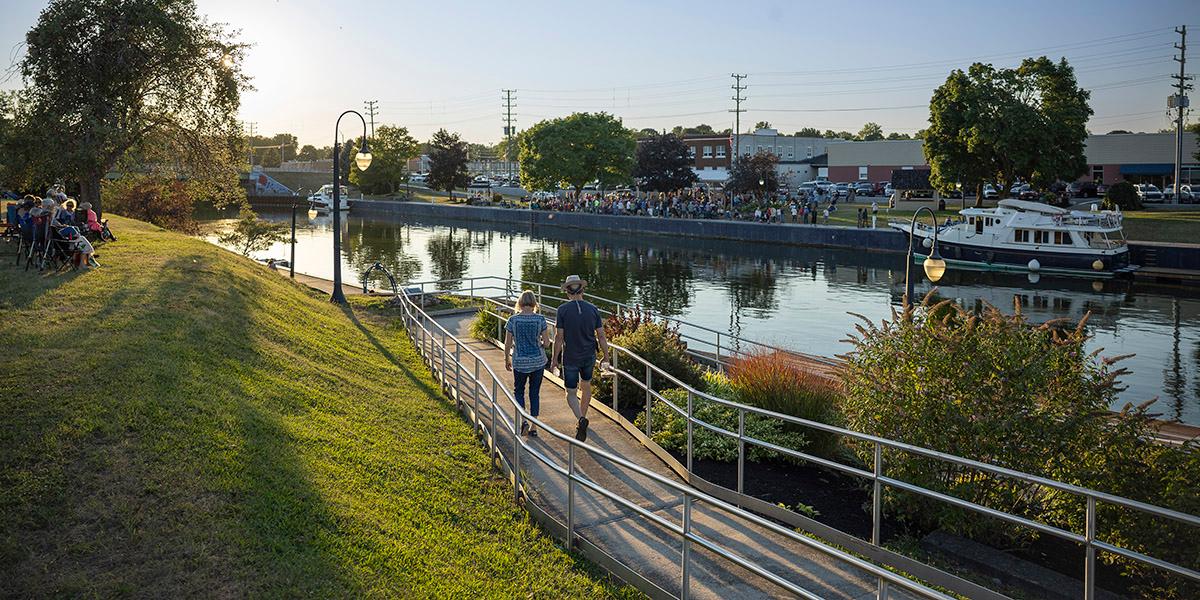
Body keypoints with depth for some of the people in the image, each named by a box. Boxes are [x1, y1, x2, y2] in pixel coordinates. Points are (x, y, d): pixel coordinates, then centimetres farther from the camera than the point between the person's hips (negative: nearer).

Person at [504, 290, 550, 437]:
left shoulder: (513, 320, -9)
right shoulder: (540, 319, -8)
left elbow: (507, 344, -4)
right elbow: (546, 342, -7)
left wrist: (506, 360, 10)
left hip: (519, 362, -1)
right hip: (538, 361, 1)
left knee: (518, 391, 18)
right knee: (535, 393, 13)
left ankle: (522, 420, -1)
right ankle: (533, 427, 16)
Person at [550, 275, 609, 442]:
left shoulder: (563, 310, -14)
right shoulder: (593, 309, -6)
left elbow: (559, 337, -13)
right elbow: (601, 336, -5)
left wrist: (554, 359, -3)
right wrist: (605, 358, 5)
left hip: (570, 359, -3)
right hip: (589, 357, 3)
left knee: (571, 393, 7)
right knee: (586, 385, 26)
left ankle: (581, 420, -18)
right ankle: (582, 418, 39)